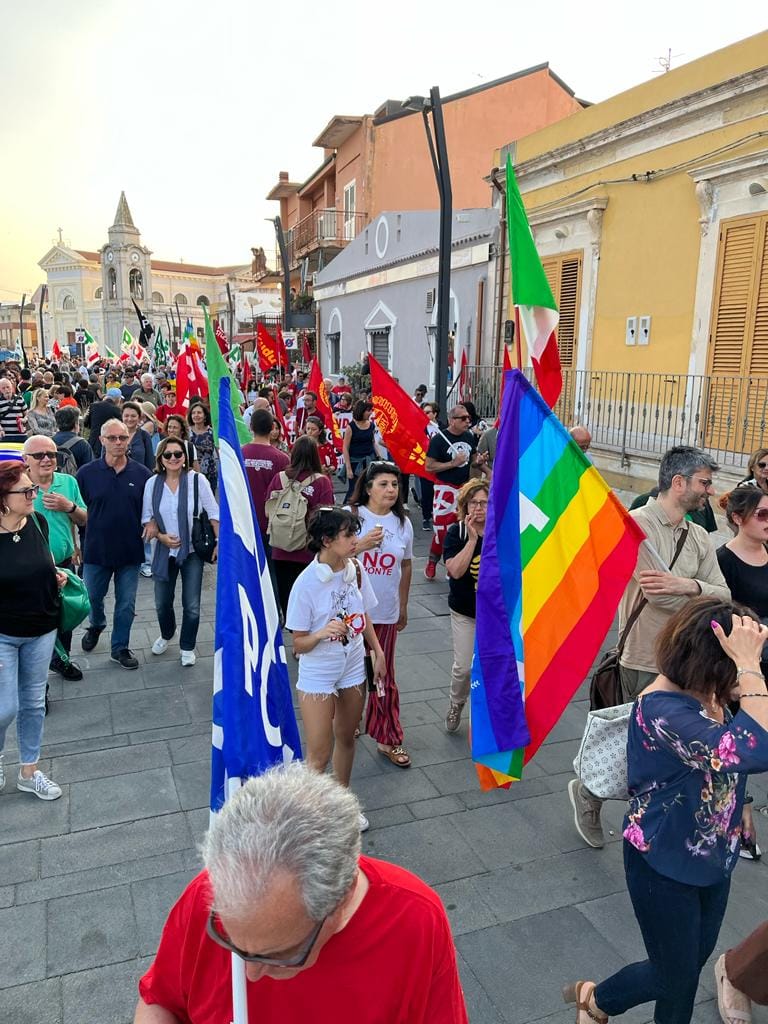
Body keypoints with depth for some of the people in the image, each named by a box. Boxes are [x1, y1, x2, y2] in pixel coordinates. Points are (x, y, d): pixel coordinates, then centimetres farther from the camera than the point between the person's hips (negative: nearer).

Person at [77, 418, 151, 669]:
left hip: (130, 551, 0)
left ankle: (120, 647, 28)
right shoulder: (87, 473, -5)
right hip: (96, 551, 0)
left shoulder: (142, 474, -4)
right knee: (93, 597, 17)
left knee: (126, 604, 10)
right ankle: (96, 625, 49)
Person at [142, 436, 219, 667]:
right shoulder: (152, 483, -3)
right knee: (162, 602, 14)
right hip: (165, 551, 3)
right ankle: (166, 635, 45)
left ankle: (187, 647, 26)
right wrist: (160, 536, -12)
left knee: (191, 605, 3)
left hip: (192, 550, -2)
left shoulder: (197, 480, -12)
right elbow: (147, 517, 4)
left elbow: (213, 513, -6)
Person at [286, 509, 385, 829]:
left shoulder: (356, 570, -7)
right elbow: (299, 644, -16)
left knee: (346, 738, 21)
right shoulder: (307, 583, -23)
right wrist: (322, 633, -35)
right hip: (317, 676, -5)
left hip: (353, 669, 5)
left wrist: (378, 653, 8)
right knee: (319, 754, 2)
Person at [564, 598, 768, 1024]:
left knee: (690, 964, 25)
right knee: (677, 976, 15)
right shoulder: (663, 709, -35)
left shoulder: (708, 693, -9)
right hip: (664, 865, -7)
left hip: (712, 858, 8)